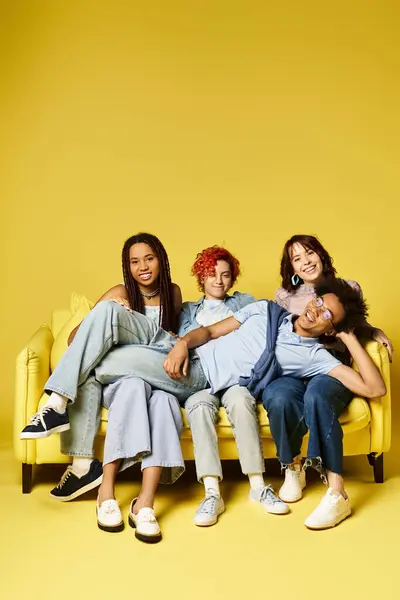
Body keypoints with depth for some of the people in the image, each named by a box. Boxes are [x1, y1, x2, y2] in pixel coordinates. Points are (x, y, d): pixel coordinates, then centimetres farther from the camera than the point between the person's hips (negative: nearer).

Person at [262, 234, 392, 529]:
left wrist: (376, 332, 4)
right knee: (277, 398, -37)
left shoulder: (349, 288, 12)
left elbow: (358, 326, 26)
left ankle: (337, 494, -39)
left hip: (333, 369, -1)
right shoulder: (284, 295, 14)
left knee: (316, 394, -41)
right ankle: (293, 468, -8)